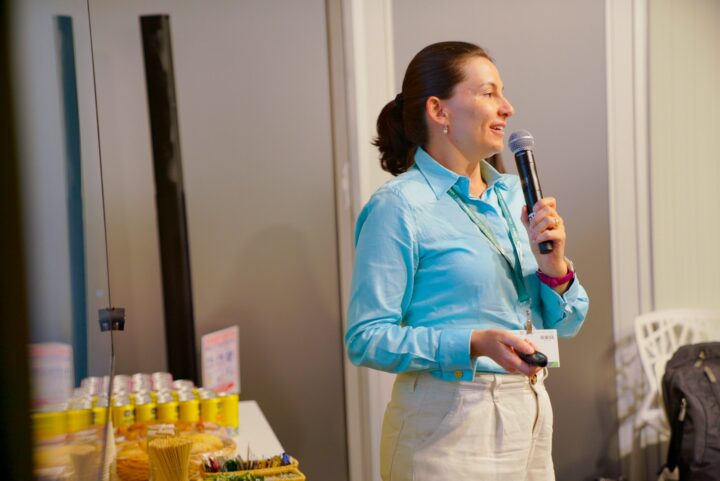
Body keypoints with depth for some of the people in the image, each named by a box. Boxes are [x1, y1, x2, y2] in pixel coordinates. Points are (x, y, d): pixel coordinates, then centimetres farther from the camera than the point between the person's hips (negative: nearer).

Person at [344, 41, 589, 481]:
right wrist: (475, 344, -26)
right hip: (450, 426, -7)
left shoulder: (512, 195, 7)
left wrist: (554, 264, -9)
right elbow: (366, 338, -17)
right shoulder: (398, 207, -13)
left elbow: (564, 324, 10)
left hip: (530, 412, 7)